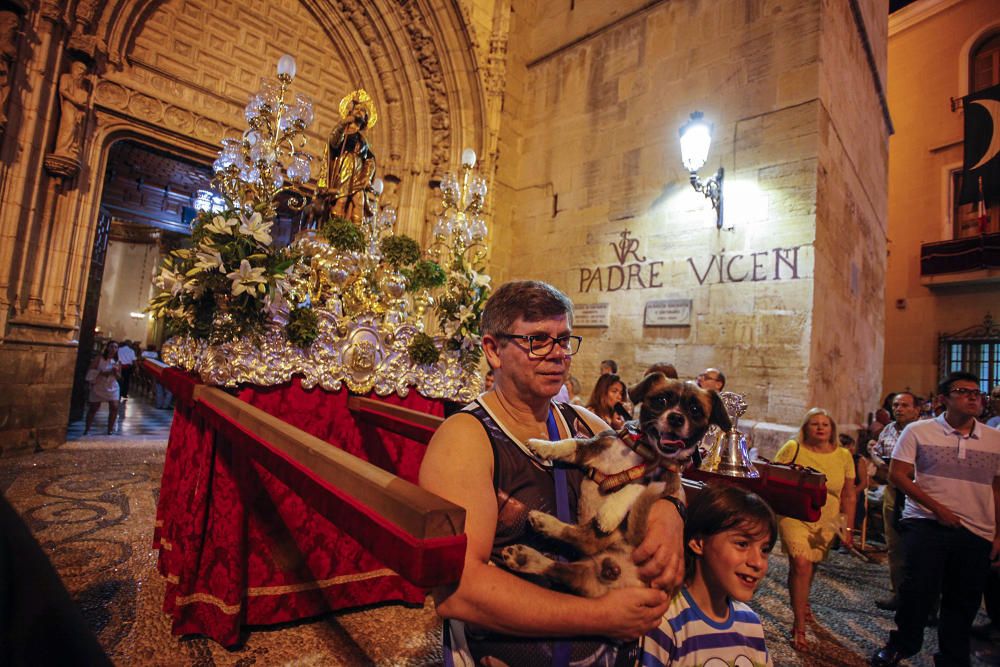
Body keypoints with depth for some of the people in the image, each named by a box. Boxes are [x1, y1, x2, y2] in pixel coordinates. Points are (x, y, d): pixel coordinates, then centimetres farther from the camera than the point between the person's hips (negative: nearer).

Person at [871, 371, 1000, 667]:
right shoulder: (918, 431, -3)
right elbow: (897, 474, -5)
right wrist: (937, 508, -11)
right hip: (926, 525, -3)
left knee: (964, 601, 13)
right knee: (918, 589, -3)